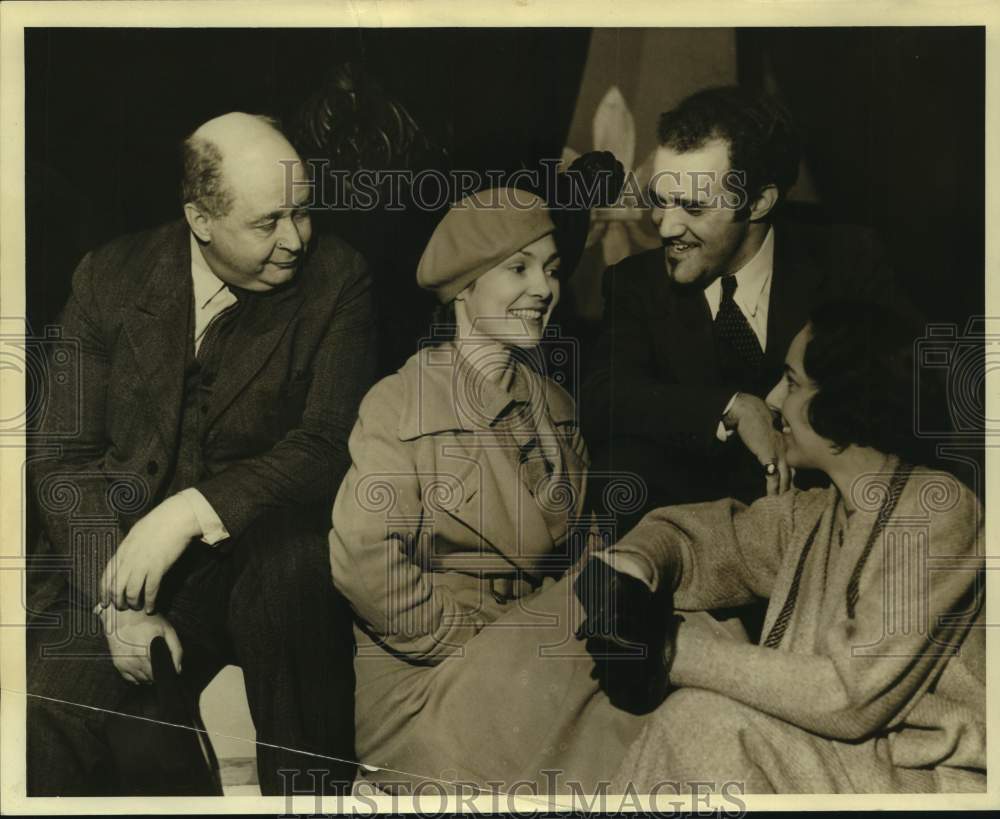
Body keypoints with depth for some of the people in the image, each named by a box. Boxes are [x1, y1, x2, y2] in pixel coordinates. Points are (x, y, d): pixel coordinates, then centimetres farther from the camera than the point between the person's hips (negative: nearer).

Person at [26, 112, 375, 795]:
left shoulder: (337, 279, -3)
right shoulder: (112, 278, 2)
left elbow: (332, 445, -11)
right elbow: (66, 455, 1)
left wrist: (192, 510, -24)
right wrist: (120, 605, -12)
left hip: (258, 545, 0)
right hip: (121, 559, 1)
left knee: (293, 561, -34)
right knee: (49, 719, -24)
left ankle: (314, 789, -14)